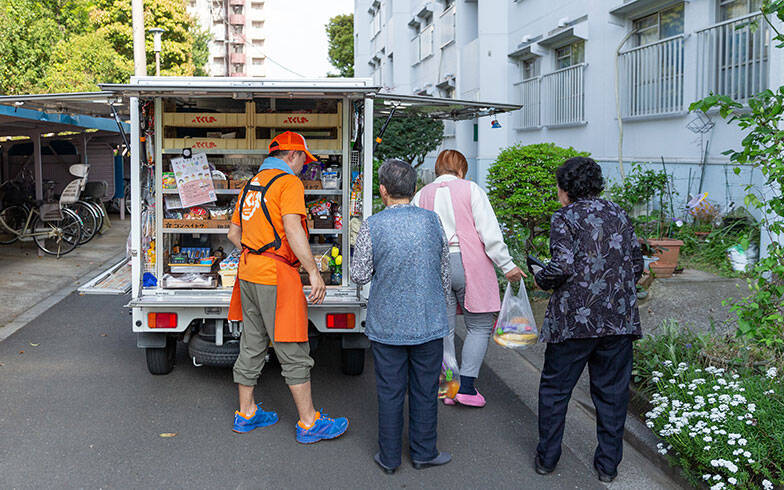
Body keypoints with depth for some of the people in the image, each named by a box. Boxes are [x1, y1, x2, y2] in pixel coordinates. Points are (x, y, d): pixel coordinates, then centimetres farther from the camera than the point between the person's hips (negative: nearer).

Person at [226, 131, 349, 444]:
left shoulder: (251, 184, 16)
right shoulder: (289, 182, -9)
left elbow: (234, 233, 20)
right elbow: (292, 228, -22)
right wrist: (313, 272, -22)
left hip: (248, 274, 9)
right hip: (276, 277, -8)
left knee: (252, 345, 16)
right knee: (293, 352, -2)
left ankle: (246, 414, 26)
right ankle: (309, 423, 5)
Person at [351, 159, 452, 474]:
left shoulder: (371, 227, -11)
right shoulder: (432, 221, -3)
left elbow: (359, 276, -4)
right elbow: (444, 273, 6)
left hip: (386, 324, -1)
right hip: (429, 322, 2)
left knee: (390, 392, 9)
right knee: (424, 390, 13)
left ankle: (389, 458, 21)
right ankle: (423, 453, 25)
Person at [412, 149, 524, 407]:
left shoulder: (421, 196, 10)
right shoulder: (471, 190, 0)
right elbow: (489, 232, -7)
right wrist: (507, 265, -2)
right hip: (469, 265, -4)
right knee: (480, 326, 7)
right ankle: (466, 386, 0)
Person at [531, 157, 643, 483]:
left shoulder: (565, 218, -5)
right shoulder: (618, 214, 11)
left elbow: (563, 266, -18)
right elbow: (637, 266, 12)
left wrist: (540, 279, 1)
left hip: (574, 318, -4)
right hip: (619, 319, 5)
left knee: (555, 388, 11)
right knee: (612, 391, 13)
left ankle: (547, 458, 20)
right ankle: (608, 464, 20)